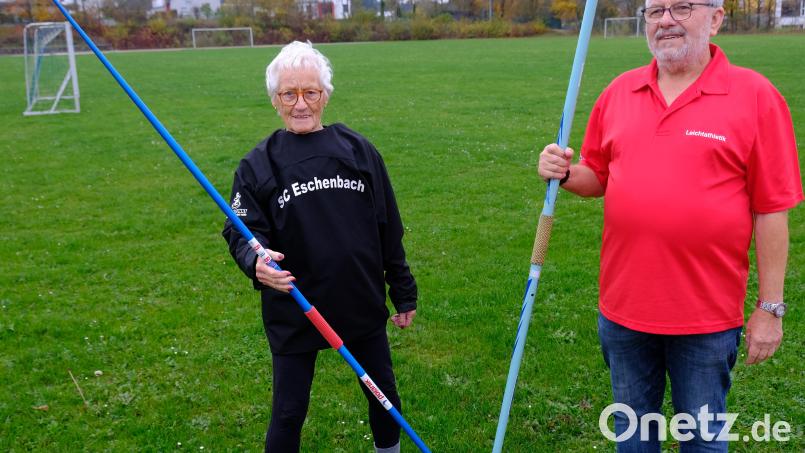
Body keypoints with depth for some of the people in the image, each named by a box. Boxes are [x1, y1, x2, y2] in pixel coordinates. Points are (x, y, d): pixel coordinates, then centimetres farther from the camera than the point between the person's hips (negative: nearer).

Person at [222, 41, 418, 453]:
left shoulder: (359, 150, 1)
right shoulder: (259, 164, -4)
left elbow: (389, 229, 5)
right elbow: (242, 231, -8)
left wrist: (403, 292, 9)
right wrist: (256, 261, -31)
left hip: (364, 307, 2)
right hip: (293, 314, -2)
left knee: (383, 392, 19)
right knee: (288, 413, 8)